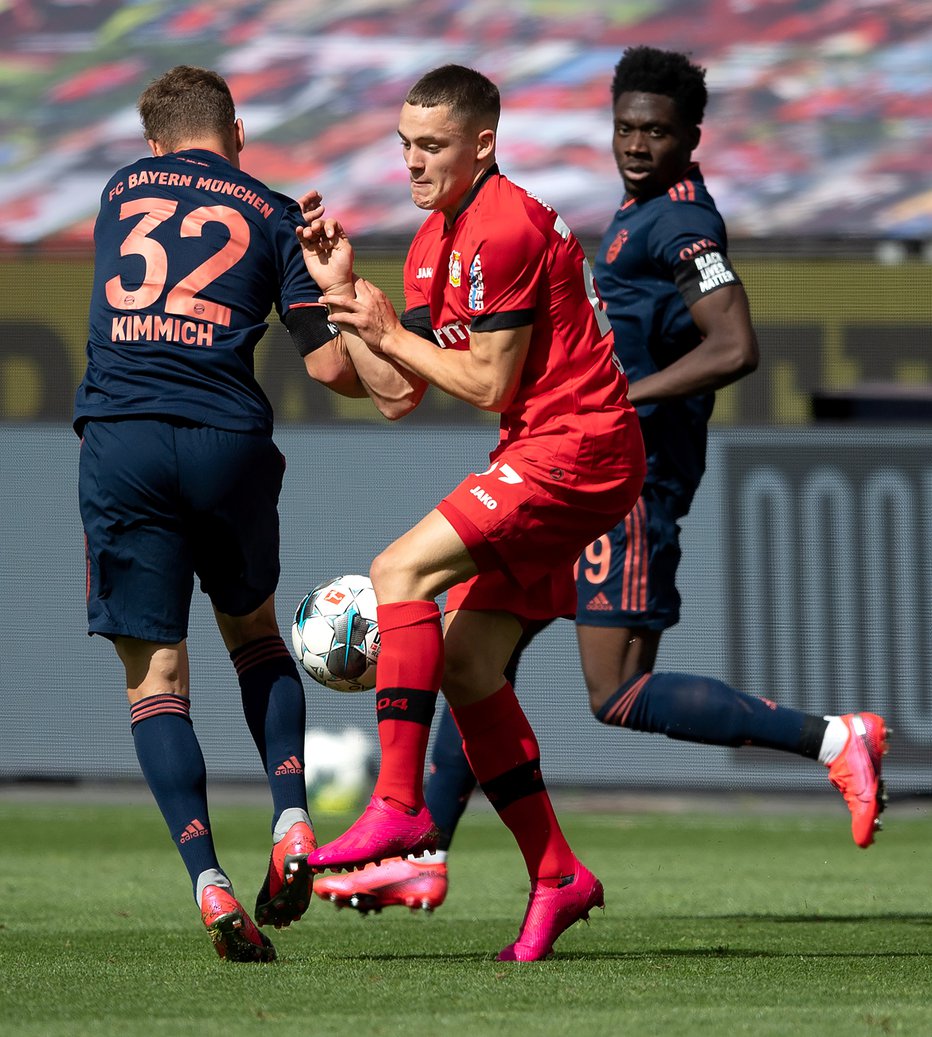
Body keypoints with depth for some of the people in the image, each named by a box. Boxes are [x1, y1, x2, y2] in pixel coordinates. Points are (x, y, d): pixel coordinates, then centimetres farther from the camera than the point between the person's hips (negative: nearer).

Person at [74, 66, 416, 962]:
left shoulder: (119, 193, 19)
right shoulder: (273, 214, 11)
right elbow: (325, 361, 3)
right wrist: (388, 381, 23)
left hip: (119, 441, 0)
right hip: (227, 441, 0)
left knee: (153, 676, 4)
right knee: (253, 630, 25)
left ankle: (207, 880, -12)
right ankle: (291, 820, 4)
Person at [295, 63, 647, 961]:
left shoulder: (505, 228, -15)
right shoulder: (435, 240, 16)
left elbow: (490, 384, -15)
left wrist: (390, 333, -10)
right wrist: (341, 292, 6)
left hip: (576, 450, -10)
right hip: (543, 458, 10)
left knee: (402, 571, -19)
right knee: (465, 662, 4)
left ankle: (398, 805, -23)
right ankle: (556, 877, 8)